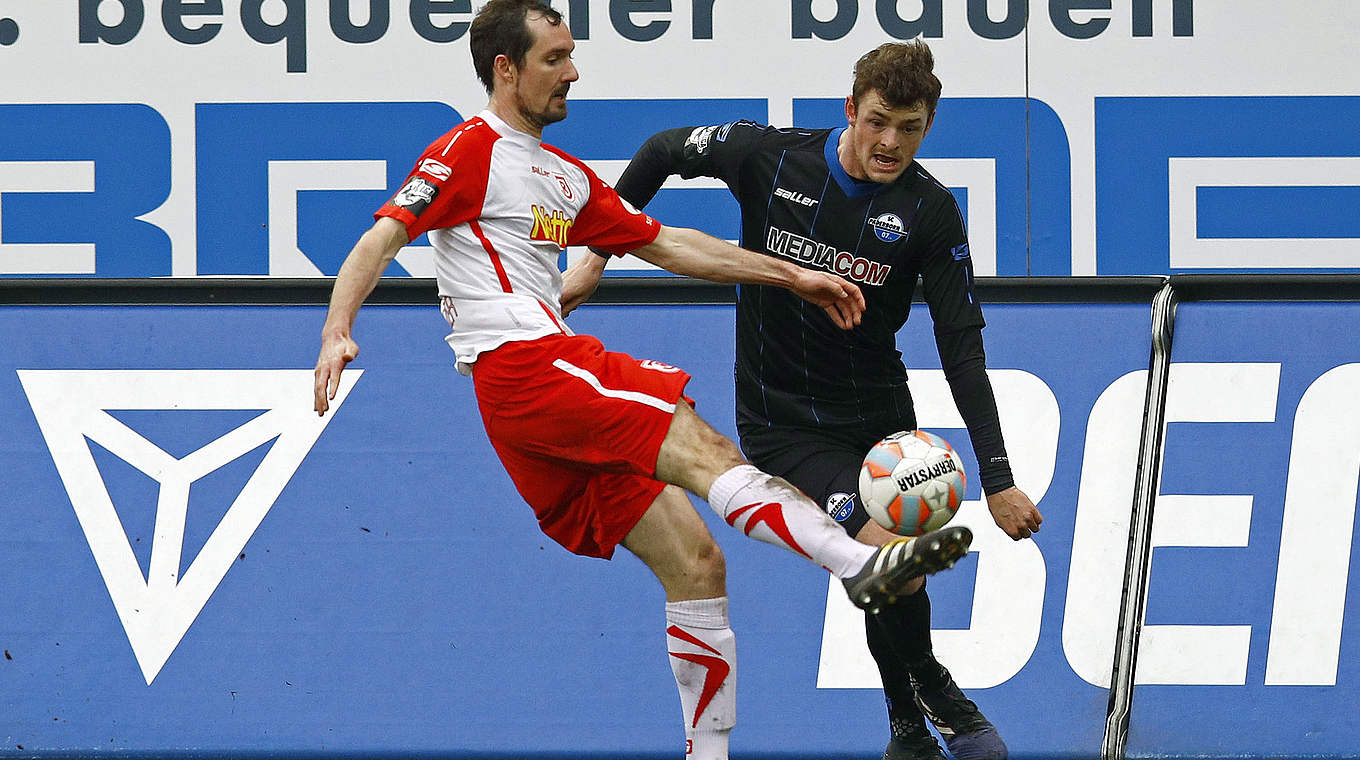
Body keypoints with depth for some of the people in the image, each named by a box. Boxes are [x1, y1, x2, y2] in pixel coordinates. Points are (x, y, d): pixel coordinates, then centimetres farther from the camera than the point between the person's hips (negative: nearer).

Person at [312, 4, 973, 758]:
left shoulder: (566, 177, 26)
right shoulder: (471, 149, 0)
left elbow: (663, 243, 30)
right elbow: (383, 236, -10)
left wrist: (793, 276, 27)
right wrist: (336, 333, -27)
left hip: (558, 370, 9)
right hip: (520, 367, -9)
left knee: (696, 563, 2)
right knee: (703, 449, -25)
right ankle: (859, 561, -40)